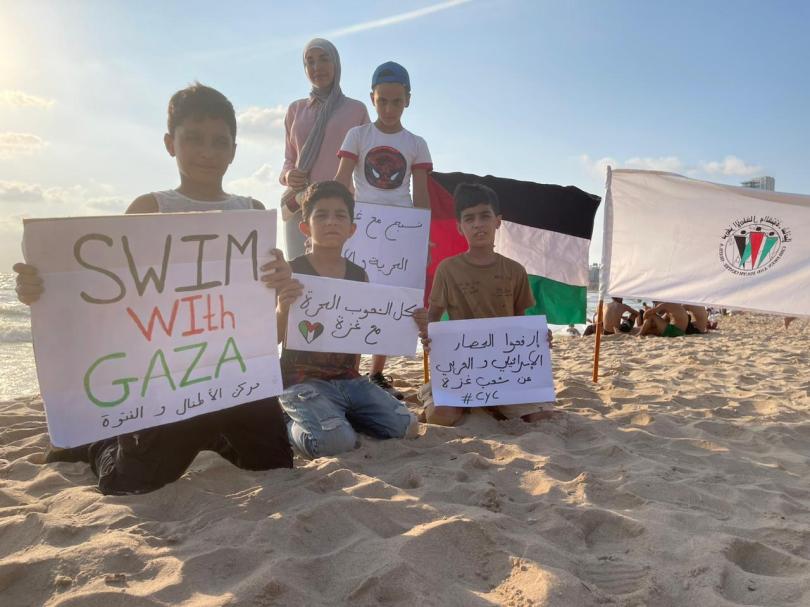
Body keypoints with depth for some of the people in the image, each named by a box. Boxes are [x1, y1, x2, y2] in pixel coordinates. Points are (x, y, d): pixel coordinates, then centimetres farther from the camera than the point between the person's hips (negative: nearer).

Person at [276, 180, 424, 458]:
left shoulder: (359, 276, 8)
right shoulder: (291, 272, -7)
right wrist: (284, 307, -28)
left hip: (350, 380, 5)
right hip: (304, 380, -5)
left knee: (406, 427, -7)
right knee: (335, 442, -27)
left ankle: (335, 415, 15)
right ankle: (287, 426, 7)